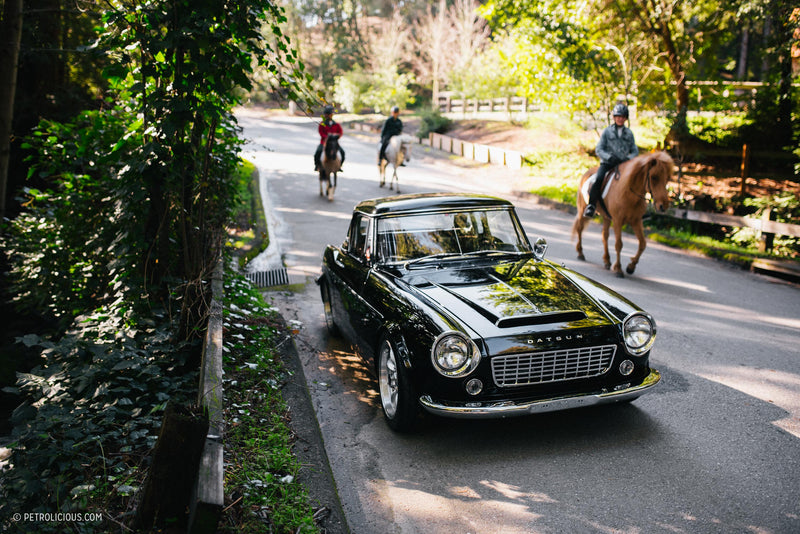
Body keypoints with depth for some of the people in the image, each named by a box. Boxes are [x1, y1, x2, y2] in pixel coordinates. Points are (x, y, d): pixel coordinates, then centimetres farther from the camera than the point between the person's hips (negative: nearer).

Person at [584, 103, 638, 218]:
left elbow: (635, 151, 14)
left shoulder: (629, 133, 14)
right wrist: (610, 157, -16)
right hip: (607, 163, -2)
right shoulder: (607, 132, 7)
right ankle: (590, 206, -26)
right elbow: (598, 150, 2)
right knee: (598, 179, -30)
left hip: (623, 164, 2)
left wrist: (629, 159, -8)